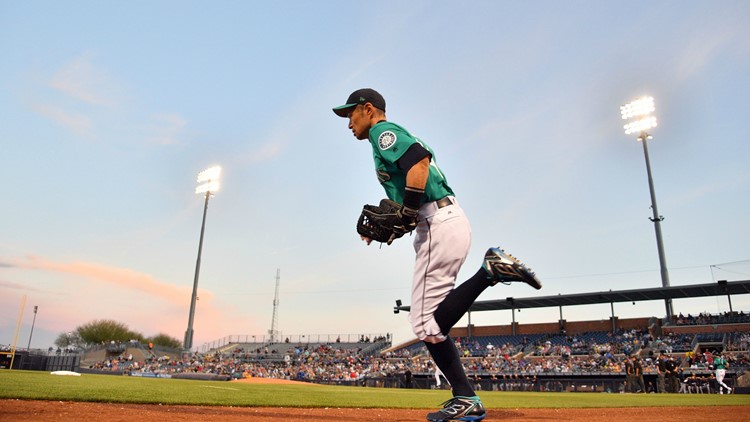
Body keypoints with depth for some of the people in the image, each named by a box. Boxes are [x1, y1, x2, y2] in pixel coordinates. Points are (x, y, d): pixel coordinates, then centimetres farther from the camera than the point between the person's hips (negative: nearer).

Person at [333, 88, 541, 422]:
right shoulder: (397, 138, 28)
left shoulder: (383, 131, -1)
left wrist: (407, 216, -18)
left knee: (425, 322, -11)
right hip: (445, 222, 10)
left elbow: (419, 161, -21)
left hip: (438, 225, -10)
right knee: (431, 320, 9)